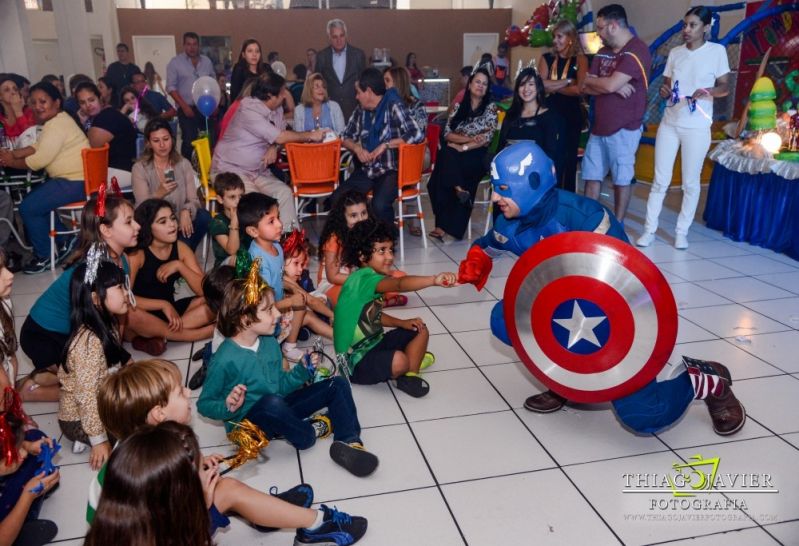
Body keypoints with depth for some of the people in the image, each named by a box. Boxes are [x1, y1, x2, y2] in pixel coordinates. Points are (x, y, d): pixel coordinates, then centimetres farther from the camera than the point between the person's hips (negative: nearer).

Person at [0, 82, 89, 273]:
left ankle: (45, 256, 6)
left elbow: (39, 160, -19)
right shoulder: (55, 120, 15)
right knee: (35, 199, 22)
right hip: (70, 178, 11)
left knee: (28, 207, -9)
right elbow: (38, 147, 21)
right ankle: (61, 243, 26)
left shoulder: (58, 124, -18)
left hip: (77, 182, -11)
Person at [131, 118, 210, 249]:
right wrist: (158, 194, -33)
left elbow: (193, 199, -5)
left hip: (180, 220, 4)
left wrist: (186, 211, -28)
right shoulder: (140, 168, -7)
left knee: (204, 217, -26)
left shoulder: (184, 164, 2)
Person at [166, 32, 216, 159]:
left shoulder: (207, 61, 10)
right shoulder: (175, 62, 0)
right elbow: (171, 87, -4)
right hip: (187, 108, -3)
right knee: (189, 140, -8)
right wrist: (184, 106, -12)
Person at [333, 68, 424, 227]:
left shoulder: (394, 106, -11)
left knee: (379, 205, -33)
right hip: (367, 170, 6)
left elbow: (417, 134, -22)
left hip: (391, 170, -6)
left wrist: (386, 145, -21)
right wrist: (357, 148, -4)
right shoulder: (360, 110, 9)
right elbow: (346, 136, 18)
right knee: (337, 199, -15)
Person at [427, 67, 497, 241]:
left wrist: (463, 147, -16)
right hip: (455, 155, 3)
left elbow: (487, 137, -7)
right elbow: (447, 133, 4)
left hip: (478, 156, -3)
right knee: (446, 155, -33)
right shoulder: (459, 106, 14)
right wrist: (470, 138, -12)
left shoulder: (491, 108, 5)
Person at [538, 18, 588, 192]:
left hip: (571, 116, -2)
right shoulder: (547, 58, 7)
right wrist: (567, 81, -12)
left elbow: (579, 89, -14)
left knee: (568, 159, 6)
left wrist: (553, 87, -12)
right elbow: (542, 85, -8)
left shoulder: (580, 60, 0)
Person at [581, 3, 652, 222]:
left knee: (621, 179, 3)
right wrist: (613, 86, -12)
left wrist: (591, 81, -4)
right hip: (599, 126, 8)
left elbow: (610, 85, -23)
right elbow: (586, 88, 4)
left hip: (623, 128, -7)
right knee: (591, 176, 10)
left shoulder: (636, 51, -13)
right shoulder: (602, 52, 12)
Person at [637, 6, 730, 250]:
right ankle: (650, 229, 10)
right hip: (669, 123, 3)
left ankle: (682, 231, 13)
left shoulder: (717, 51, -1)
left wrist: (708, 91, -21)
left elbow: (725, 87, 0)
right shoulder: (675, 52, 10)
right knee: (660, 179, 4)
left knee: (690, 182, 3)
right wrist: (664, 91, -9)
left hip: (697, 127, -3)